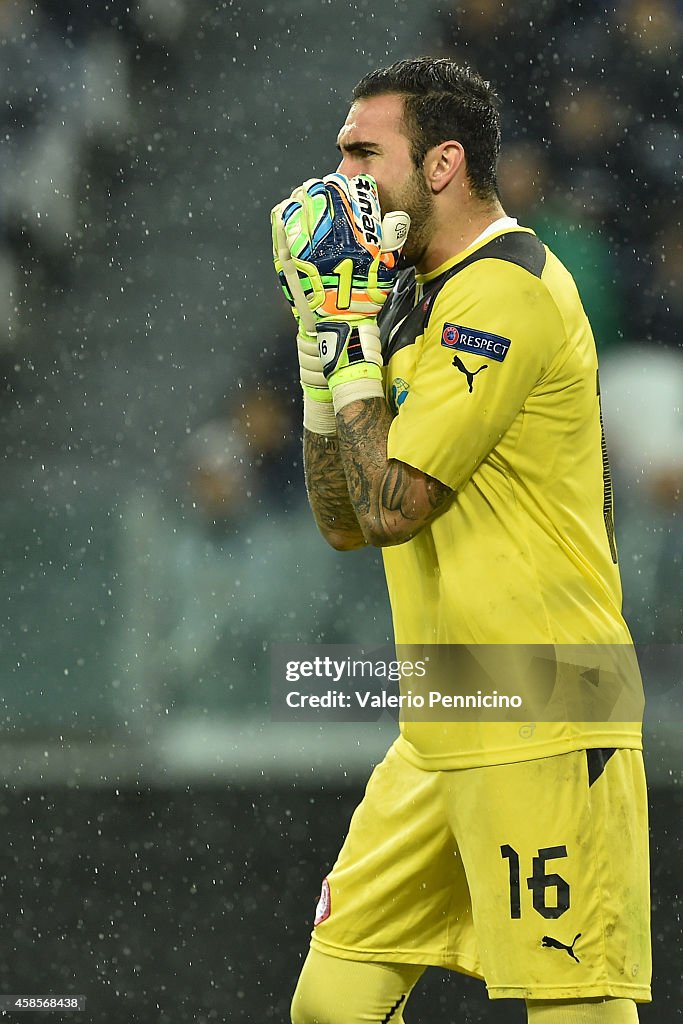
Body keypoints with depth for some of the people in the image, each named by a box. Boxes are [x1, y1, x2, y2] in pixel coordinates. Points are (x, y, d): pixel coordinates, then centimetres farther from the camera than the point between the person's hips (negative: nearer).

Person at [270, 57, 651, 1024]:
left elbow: (391, 507, -18)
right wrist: (323, 343, 9)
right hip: (442, 740, 10)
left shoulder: (504, 292, -13)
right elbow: (345, 523, 17)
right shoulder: (420, 300, 17)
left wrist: (355, 341, -7)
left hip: (543, 734, -10)